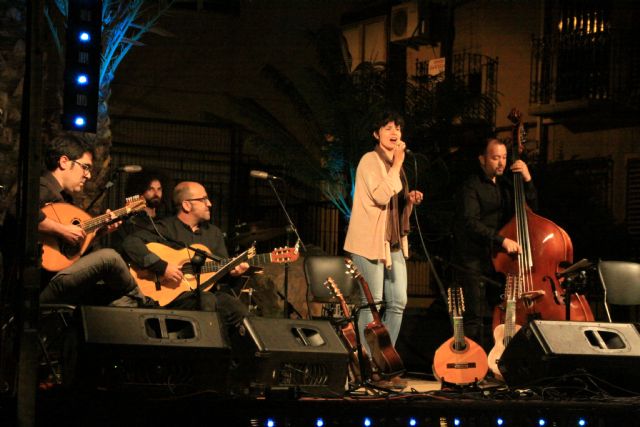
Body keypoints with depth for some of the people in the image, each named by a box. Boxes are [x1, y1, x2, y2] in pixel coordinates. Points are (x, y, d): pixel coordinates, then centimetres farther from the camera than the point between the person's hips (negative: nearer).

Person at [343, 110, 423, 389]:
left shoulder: (394, 164, 17)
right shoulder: (370, 160, -8)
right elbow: (380, 196, -23)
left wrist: (410, 200, 5)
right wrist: (397, 164, -17)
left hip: (394, 242, 8)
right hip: (371, 241, -8)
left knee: (398, 302, 4)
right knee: (371, 304, -5)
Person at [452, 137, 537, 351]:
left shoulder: (505, 185, 17)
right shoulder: (471, 187, -6)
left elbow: (531, 209, 15)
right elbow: (470, 223, -18)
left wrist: (527, 180, 1)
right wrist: (501, 240, -28)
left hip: (497, 260, 7)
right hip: (473, 261, -6)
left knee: (492, 318, 6)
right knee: (474, 318, -10)